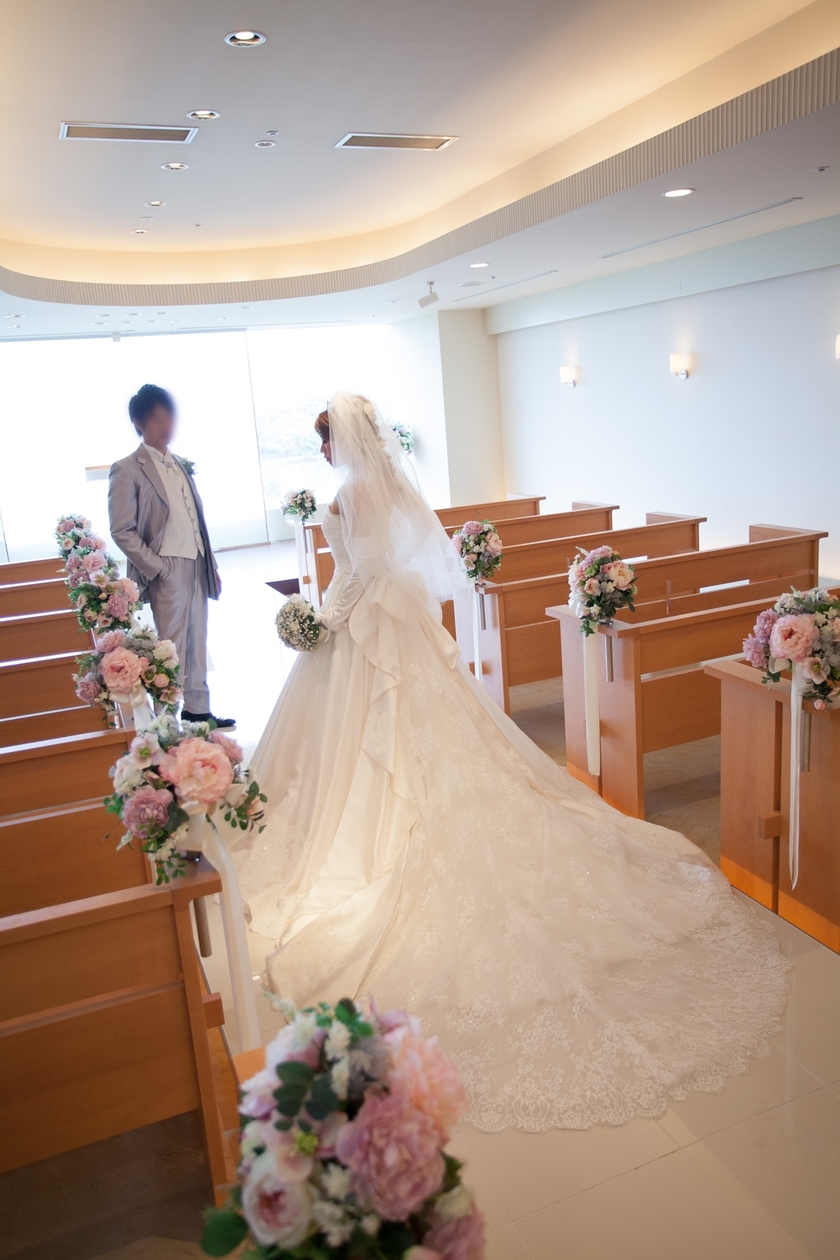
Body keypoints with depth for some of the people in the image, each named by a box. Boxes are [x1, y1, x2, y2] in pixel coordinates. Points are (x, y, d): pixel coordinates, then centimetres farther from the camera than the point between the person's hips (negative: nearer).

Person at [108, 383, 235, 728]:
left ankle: (197, 710, 25)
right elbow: (122, 531, -11)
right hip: (167, 571, -6)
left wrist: (211, 566, 14)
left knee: (196, 646, 13)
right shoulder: (127, 470, -7)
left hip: (197, 567, 6)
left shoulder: (180, 465, 14)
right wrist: (155, 569, -15)